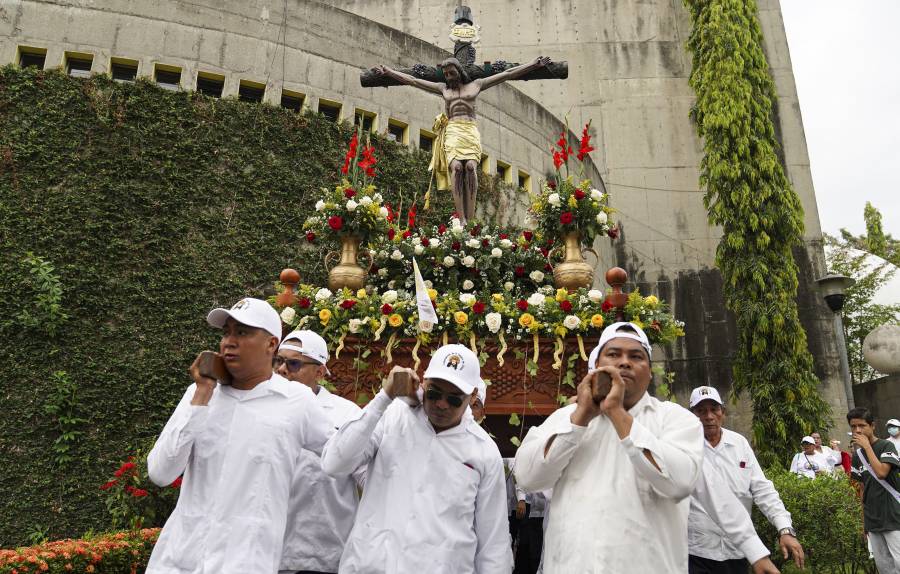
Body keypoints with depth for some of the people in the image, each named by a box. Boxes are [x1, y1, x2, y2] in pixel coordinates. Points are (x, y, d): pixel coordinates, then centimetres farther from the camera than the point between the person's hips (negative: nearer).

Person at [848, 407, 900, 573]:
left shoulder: (886, 446, -7)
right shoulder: (857, 455, 10)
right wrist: (864, 518, 13)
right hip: (872, 519, 6)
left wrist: (867, 446, -16)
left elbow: (881, 473, -23)